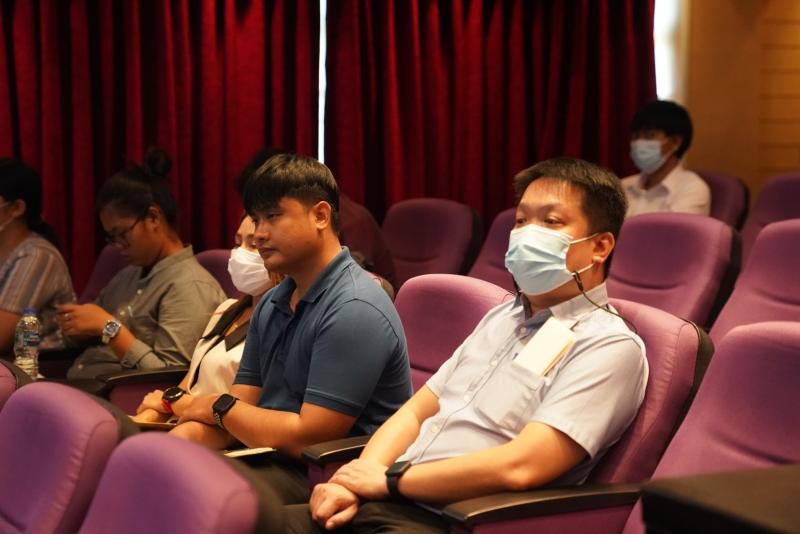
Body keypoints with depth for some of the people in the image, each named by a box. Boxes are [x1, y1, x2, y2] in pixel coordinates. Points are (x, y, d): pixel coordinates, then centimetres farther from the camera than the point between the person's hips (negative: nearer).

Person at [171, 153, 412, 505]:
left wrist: (220, 407, -5)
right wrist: (174, 446, -11)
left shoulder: (354, 310, -17)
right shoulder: (271, 305, 12)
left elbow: (307, 438, -20)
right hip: (276, 462, 8)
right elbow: (238, 412, 10)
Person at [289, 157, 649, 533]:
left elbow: (520, 467, -19)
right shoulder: (502, 318, 18)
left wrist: (388, 478, -10)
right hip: (385, 502, 8)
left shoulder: (608, 347, -8)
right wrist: (353, 480, -3)